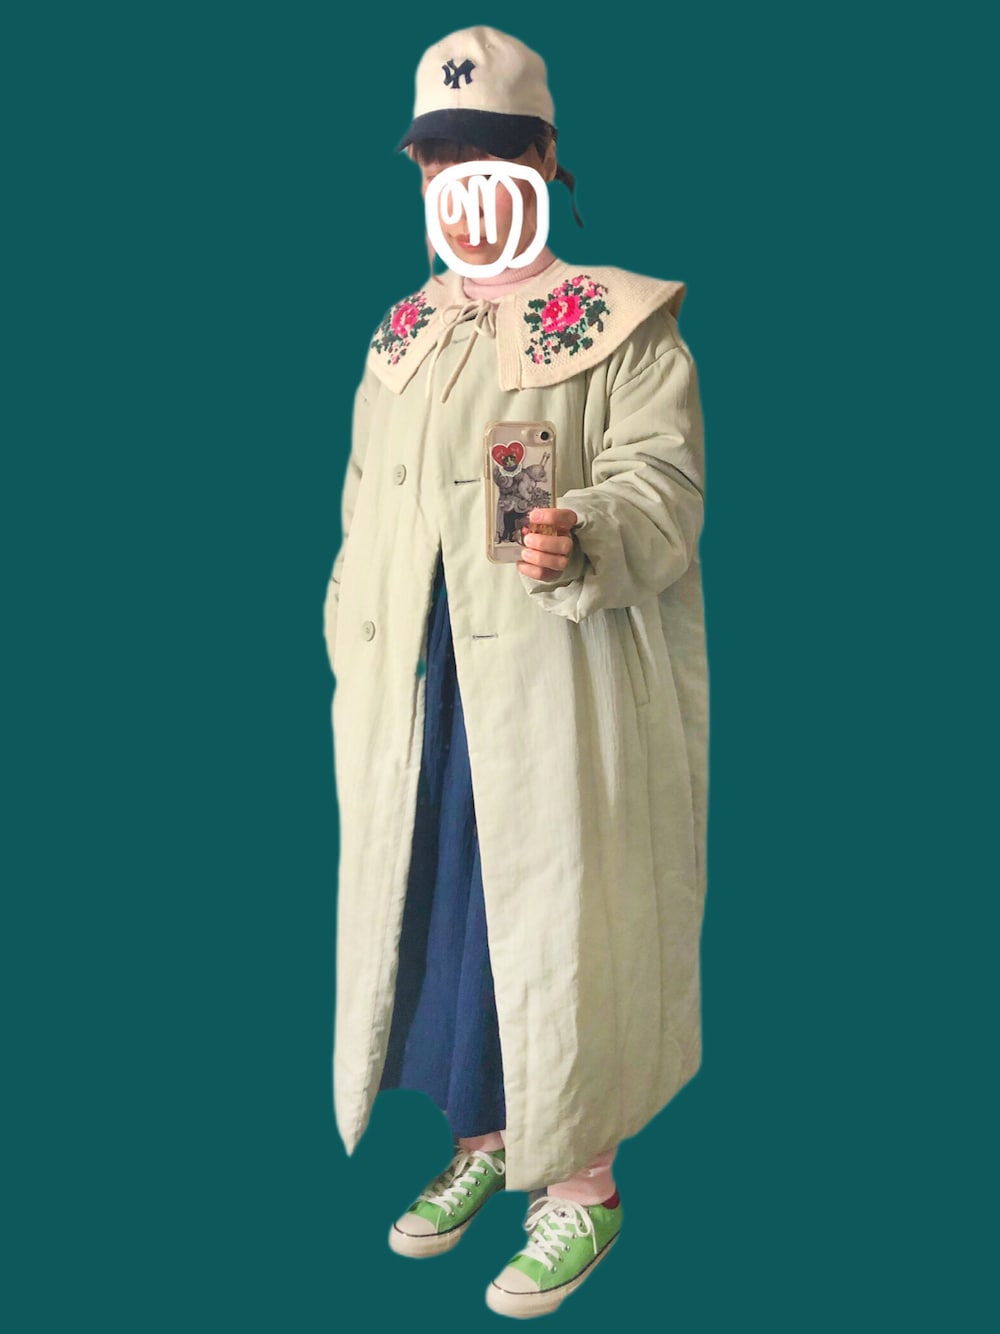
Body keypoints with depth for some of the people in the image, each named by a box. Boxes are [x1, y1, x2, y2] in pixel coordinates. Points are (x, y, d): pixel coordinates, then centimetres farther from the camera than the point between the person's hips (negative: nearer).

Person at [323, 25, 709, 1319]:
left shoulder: (621, 324, -4)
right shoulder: (404, 332, 16)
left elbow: (662, 481, -14)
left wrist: (581, 539, -35)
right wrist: (355, 654, 12)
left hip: (561, 689, -6)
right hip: (419, 690, 6)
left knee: (557, 915, 1)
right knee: (432, 905, 13)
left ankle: (583, 1178, 21)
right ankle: (483, 1138, 35)